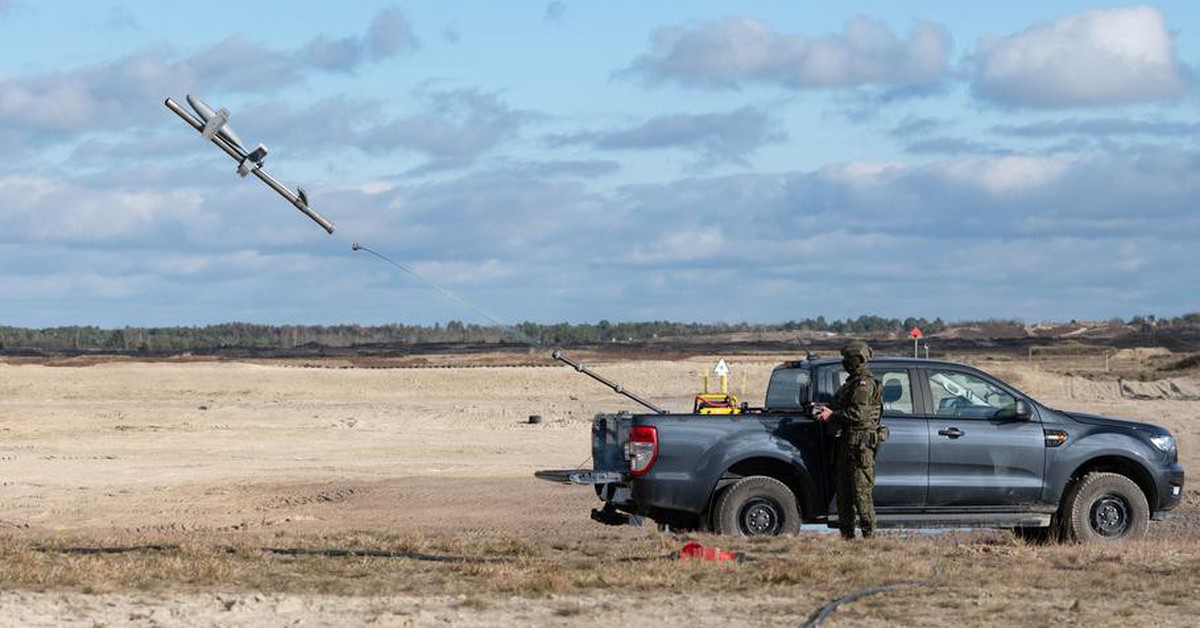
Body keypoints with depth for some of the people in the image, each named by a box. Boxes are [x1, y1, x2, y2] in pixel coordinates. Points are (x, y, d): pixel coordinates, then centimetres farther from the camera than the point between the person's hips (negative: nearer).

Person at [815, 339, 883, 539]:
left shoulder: (864, 384, -11)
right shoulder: (853, 383, 20)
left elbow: (858, 414, -19)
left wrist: (832, 416, -13)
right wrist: (829, 412, 13)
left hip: (860, 442, -10)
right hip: (846, 443, 10)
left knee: (861, 492, -10)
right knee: (844, 491, 10)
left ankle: (869, 534, -10)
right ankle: (846, 534, 14)